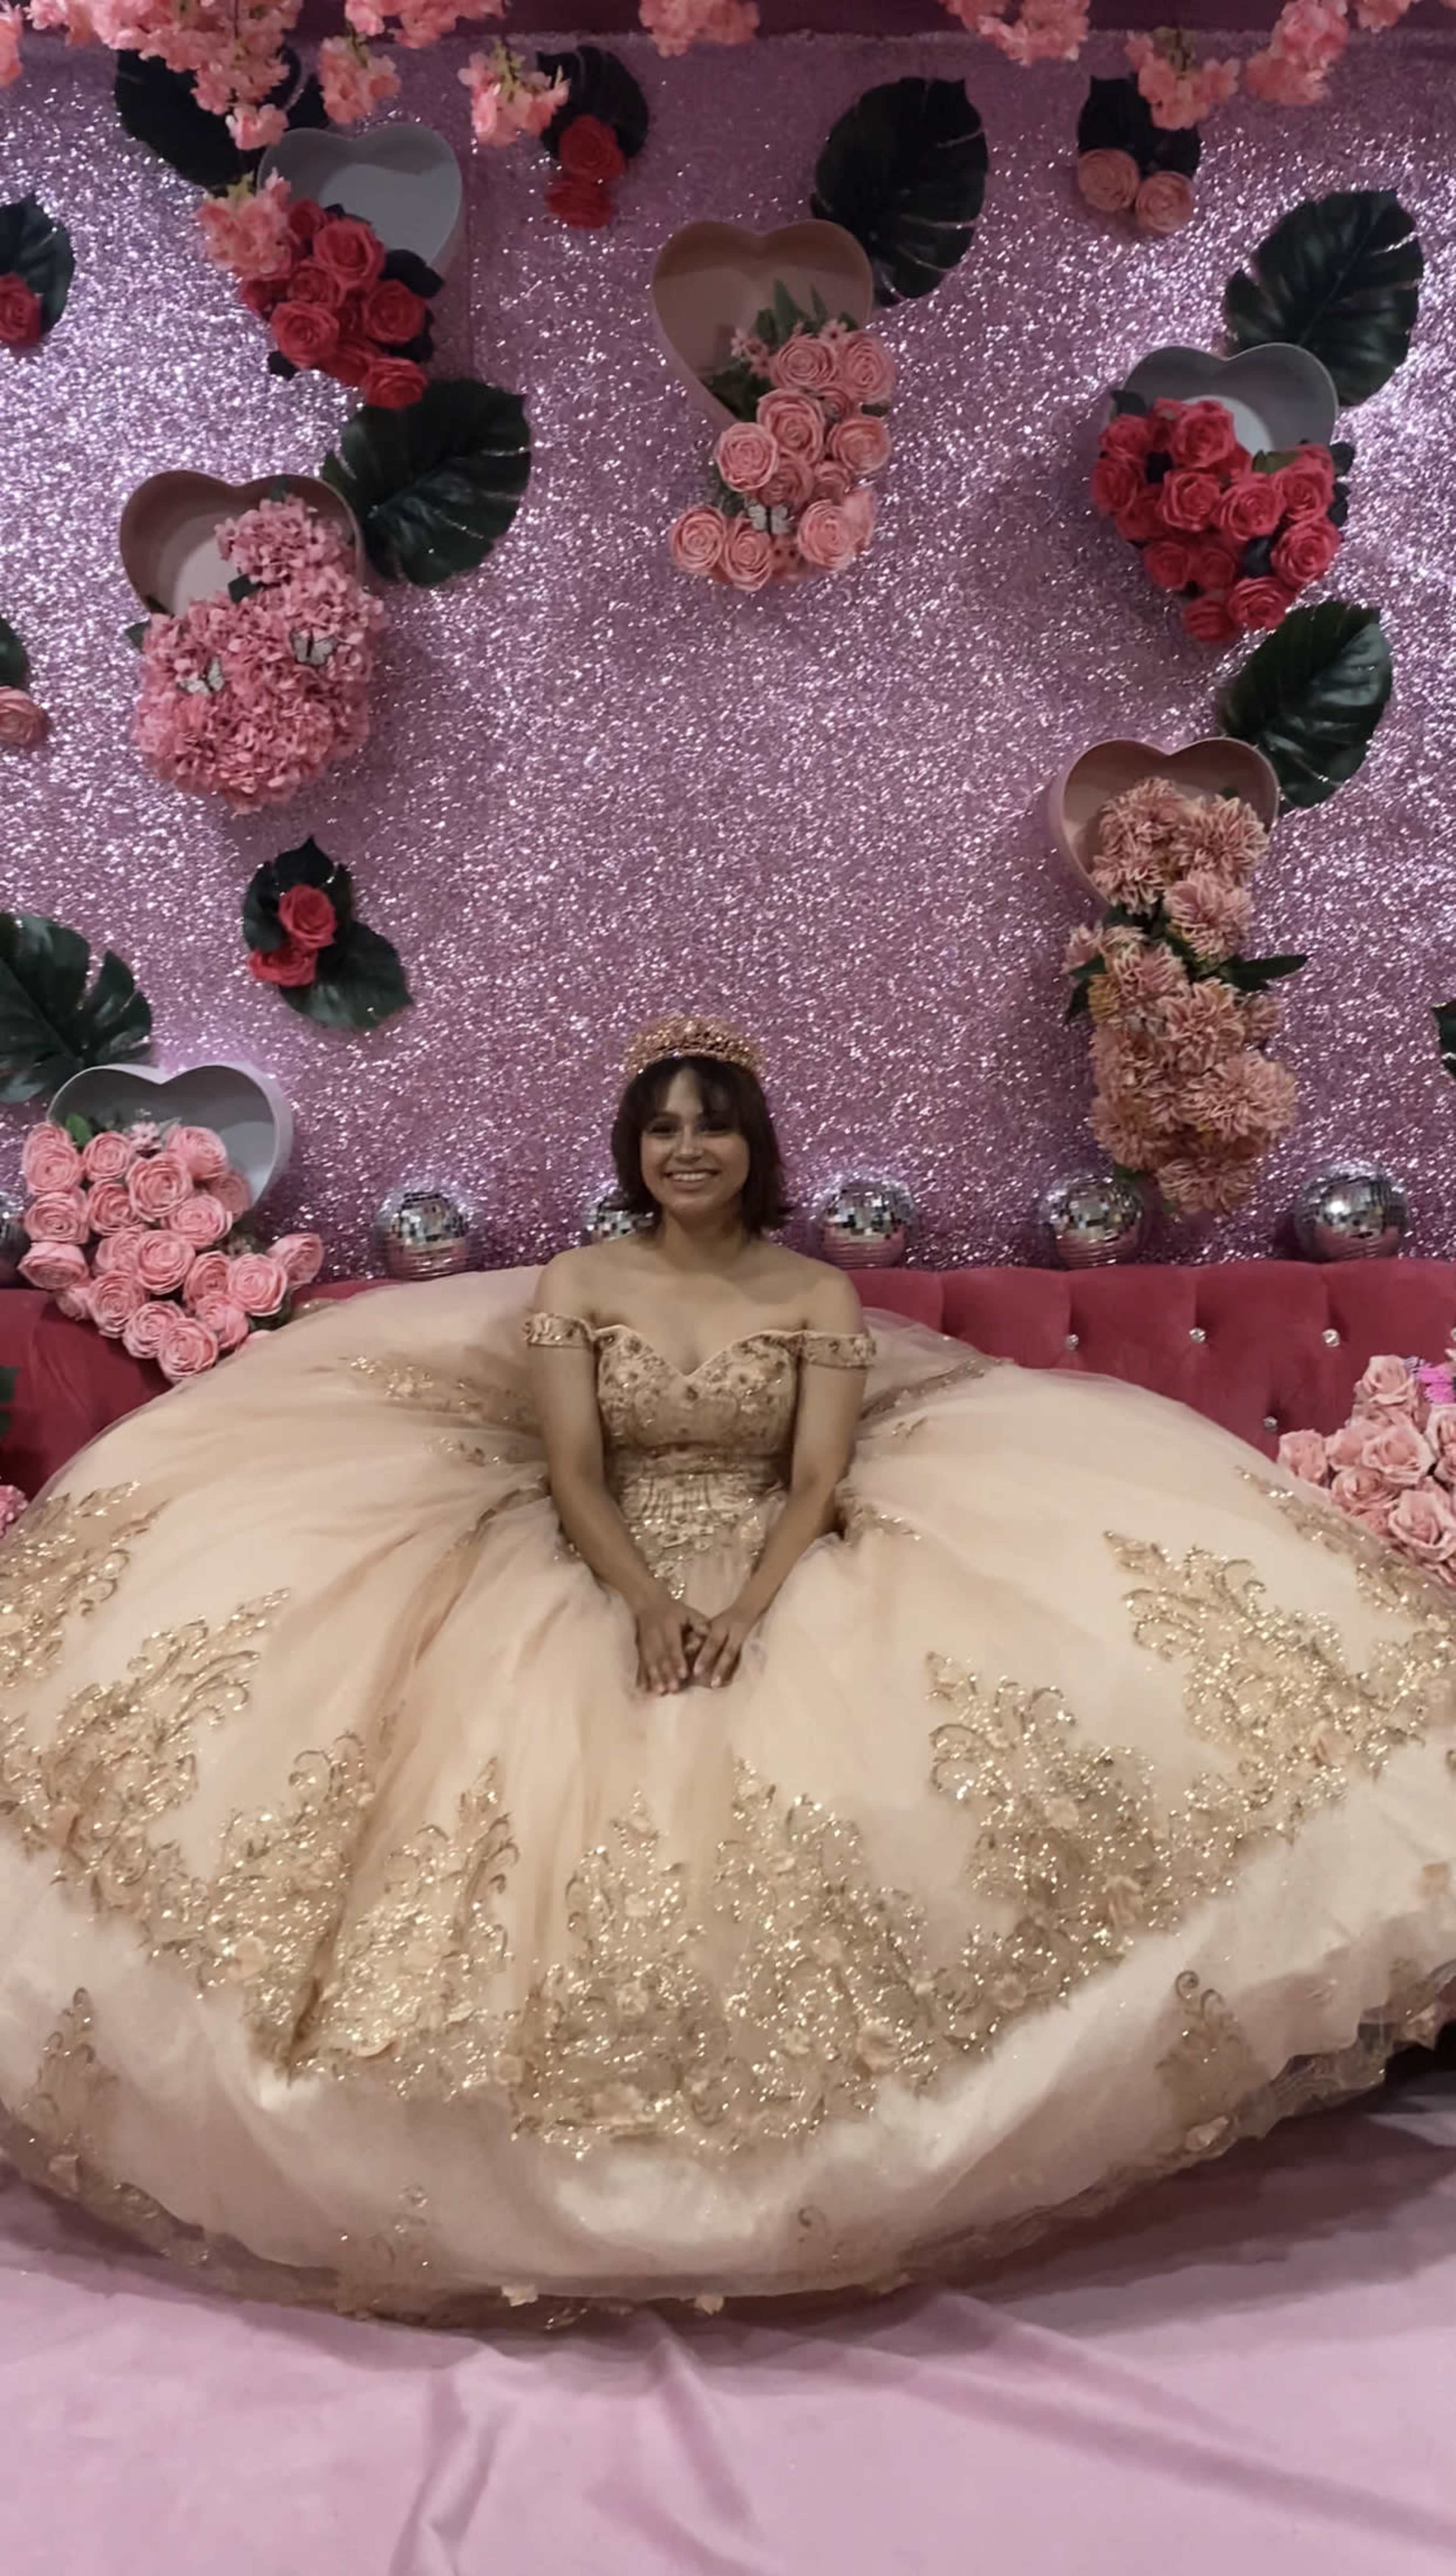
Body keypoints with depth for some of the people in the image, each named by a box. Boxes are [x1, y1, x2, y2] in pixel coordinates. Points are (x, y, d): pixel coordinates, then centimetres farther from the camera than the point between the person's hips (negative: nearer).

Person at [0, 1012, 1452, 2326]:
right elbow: (571, 1477, -2)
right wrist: (648, 1604, -18)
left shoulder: (819, 1298, 5)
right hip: (607, 1586, 1)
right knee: (566, 1797, -23)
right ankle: (596, 2133, -6)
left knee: (811, 1799, -25)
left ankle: (820, 2120, -7)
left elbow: (818, 1486, -3)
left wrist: (745, 1609, -20)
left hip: (783, 1583, 0)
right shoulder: (573, 1288, 5)